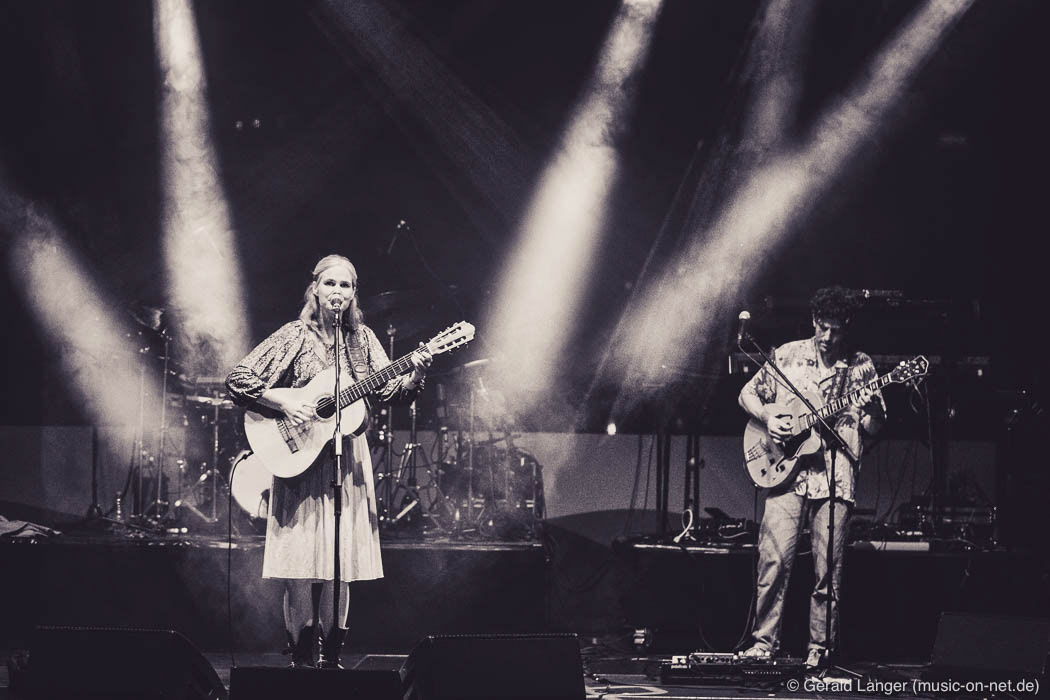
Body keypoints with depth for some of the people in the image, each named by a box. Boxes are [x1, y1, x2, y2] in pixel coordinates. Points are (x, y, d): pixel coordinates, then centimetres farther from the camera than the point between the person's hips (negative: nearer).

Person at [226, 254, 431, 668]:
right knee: (302, 564, -7)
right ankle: (301, 655, 3)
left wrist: (414, 377, -18)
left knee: (341, 564, 4)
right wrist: (284, 404, -16)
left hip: (348, 459, 4)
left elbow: (390, 392, 2)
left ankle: (330, 656, 12)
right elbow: (238, 380, -5)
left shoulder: (362, 339, 9)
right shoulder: (295, 336, -3)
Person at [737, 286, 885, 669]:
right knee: (773, 561, -7)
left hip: (837, 476, 0)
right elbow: (747, 394, 16)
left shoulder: (860, 367, 7)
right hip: (787, 473, 0)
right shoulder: (787, 356, 7)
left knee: (828, 570, 0)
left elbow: (874, 428, 8)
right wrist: (767, 417, -3)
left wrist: (871, 409, -14)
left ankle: (819, 647, 9)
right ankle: (764, 641, 2)